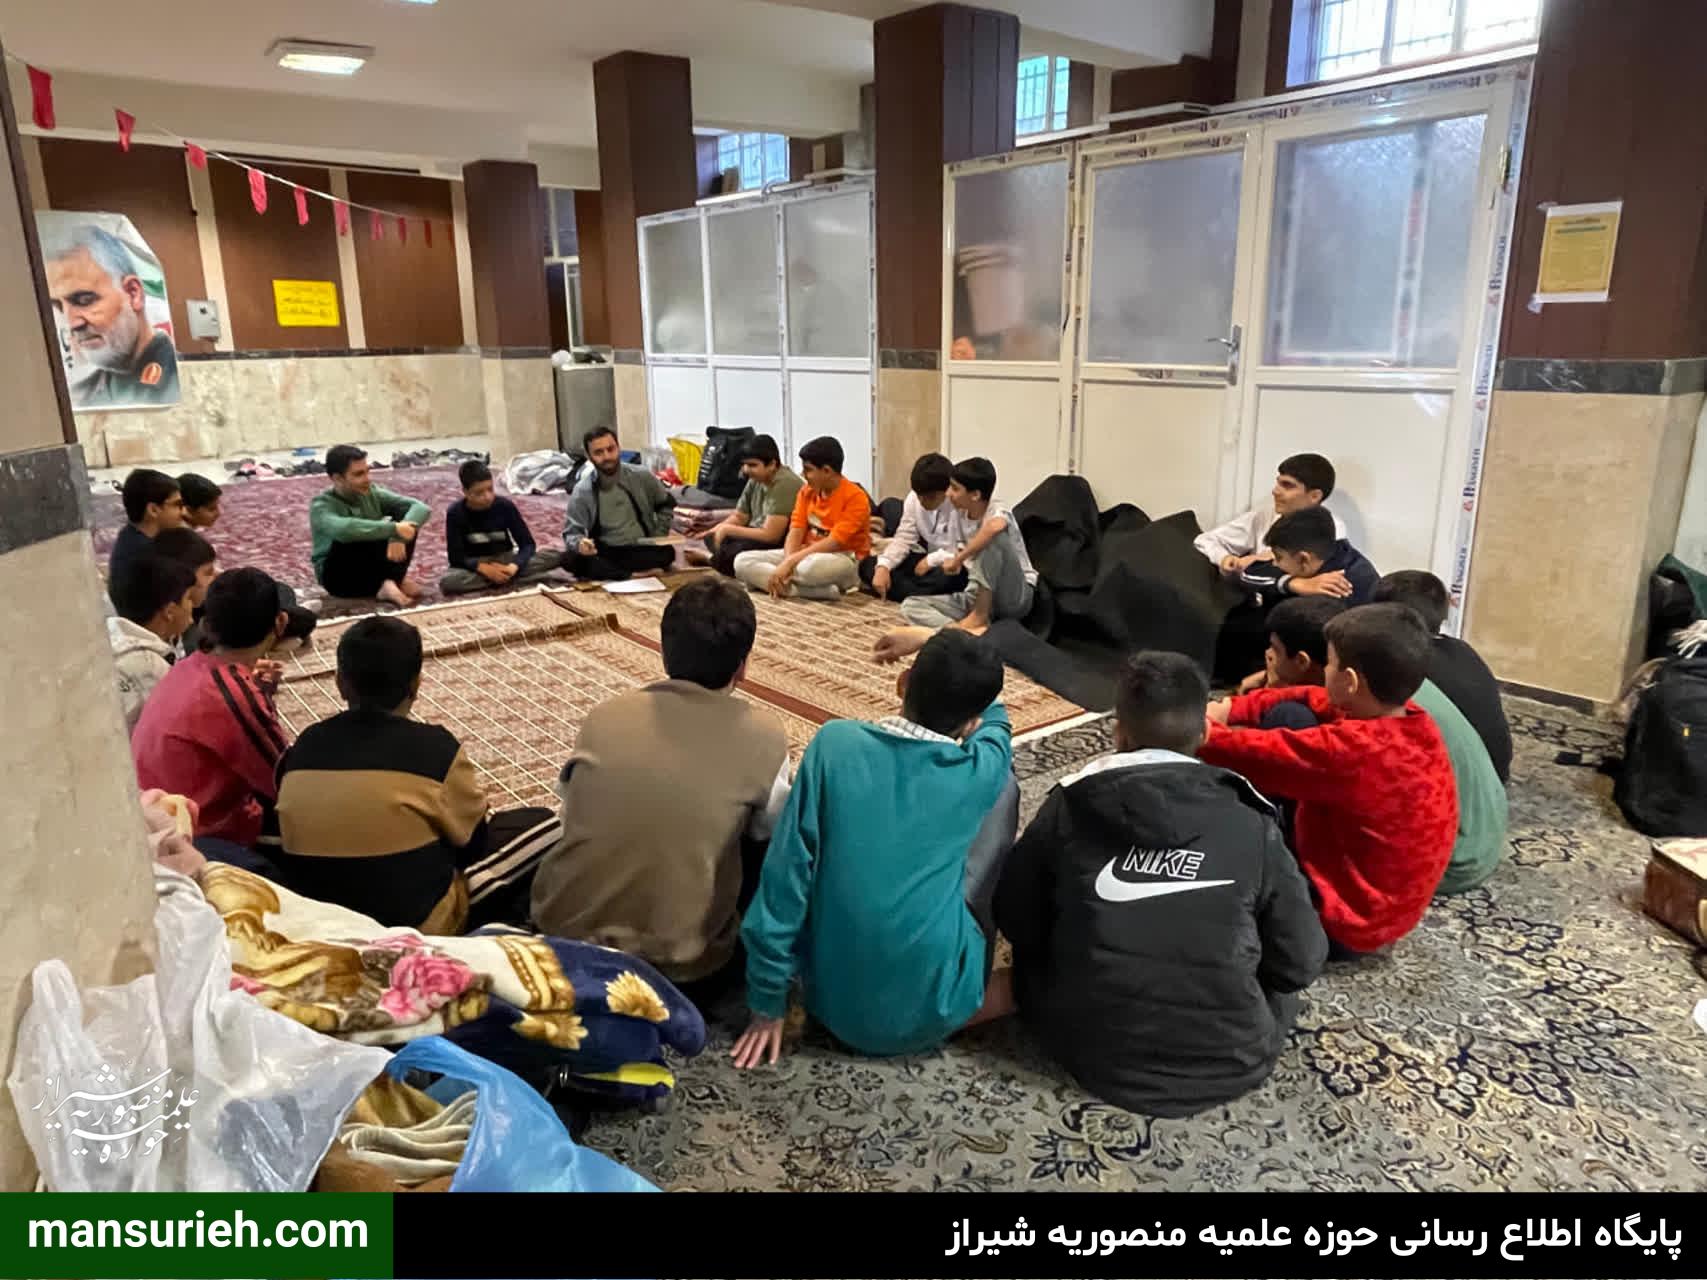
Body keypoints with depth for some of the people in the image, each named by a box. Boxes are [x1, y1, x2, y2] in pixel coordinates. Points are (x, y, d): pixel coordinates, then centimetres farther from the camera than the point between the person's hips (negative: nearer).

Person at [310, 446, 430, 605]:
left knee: (405, 516, -16)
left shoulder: (372, 493, -5)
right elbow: (343, 529, -43)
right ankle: (396, 580, -24)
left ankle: (390, 581, -21)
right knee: (352, 536, -36)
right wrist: (393, 529, -45)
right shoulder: (322, 505, -19)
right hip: (338, 575, -4)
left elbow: (422, 508, -14)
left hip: (373, 568, 5)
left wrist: (398, 536, -32)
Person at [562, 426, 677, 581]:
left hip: (641, 549, 1)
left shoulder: (642, 476, -1)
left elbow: (665, 504, 16)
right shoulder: (582, 491, -5)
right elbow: (571, 533, -5)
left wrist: (658, 538, 2)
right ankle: (635, 574, -32)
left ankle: (606, 571, -24)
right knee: (575, 559, -32)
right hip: (604, 553, -1)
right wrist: (579, 543, -29)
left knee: (666, 552, -31)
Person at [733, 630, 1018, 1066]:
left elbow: (786, 878, -10)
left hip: (831, 1001, 2)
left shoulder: (835, 744, -12)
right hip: (935, 1012, -1)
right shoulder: (981, 772, -11)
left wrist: (766, 1002, 1)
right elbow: (994, 718, 14)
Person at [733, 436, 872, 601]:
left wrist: (789, 562, -25)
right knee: (743, 561, -10)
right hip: (807, 555, 8)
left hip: (843, 562, -8)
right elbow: (795, 532, 0)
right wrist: (787, 562, -20)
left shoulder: (855, 498, -15)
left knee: (810, 567, -45)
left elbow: (834, 543, -22)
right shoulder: (807, 491, 7)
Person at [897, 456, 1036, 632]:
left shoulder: (997, 512, -17)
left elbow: (995, 526, -44)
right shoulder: (962, 516, 4)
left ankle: (980, 617, -26)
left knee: (993, 535, -32)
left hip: (1016, 597, -7)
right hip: (978, 598, 7)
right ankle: (960, 630, -30)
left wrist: (958, 559, -34)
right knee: (910, 606, -5)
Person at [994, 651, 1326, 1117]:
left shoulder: (1070, 807, -7)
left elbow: (1016, 923, 3)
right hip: (1228, 1064, 1)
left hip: (1091, 1053, 0)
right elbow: (1303, 964, -1)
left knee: (1034, 948, 25)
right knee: (1281, 978, 28)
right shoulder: (1251, 824, -8)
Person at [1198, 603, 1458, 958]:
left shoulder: (1352, 749, -31)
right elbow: (1312, 701, 3)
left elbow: (1259, 753, -21)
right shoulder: (1415, 720, -7)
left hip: (1346, 918, -8)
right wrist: (1230, 709, 0)